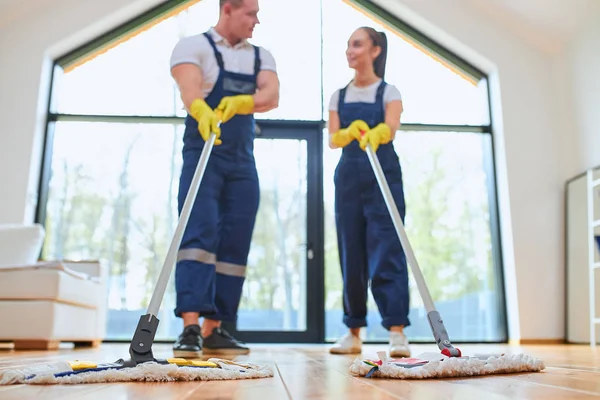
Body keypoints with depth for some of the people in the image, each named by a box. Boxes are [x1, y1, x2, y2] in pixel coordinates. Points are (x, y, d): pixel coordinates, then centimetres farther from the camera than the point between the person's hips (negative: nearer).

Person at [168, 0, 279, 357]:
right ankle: (190, 328, -19)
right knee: (199, 234, -16)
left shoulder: (261, 56, 14)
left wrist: (241, 103, -28)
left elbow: (272, 95, -6)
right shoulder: (193, 46, 1)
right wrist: (202, 111, -43)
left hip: (243, 162, 5)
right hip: (203, 154, -4)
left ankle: (214, 330, 8)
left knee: (234, 244, 1)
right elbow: (189, 88, -20)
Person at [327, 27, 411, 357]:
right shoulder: (339, 96, 14)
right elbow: (332, 139, 1)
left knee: (386, 249, -11)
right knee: (351, 253, 4)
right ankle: (353, 332, 12)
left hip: (383, 175, -3)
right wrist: (349, 133, -21)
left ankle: (397, 331, -10)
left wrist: (374, 135, -39)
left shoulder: (389, 92, 4)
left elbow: (391, 127, -16)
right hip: (349, 177, 4)